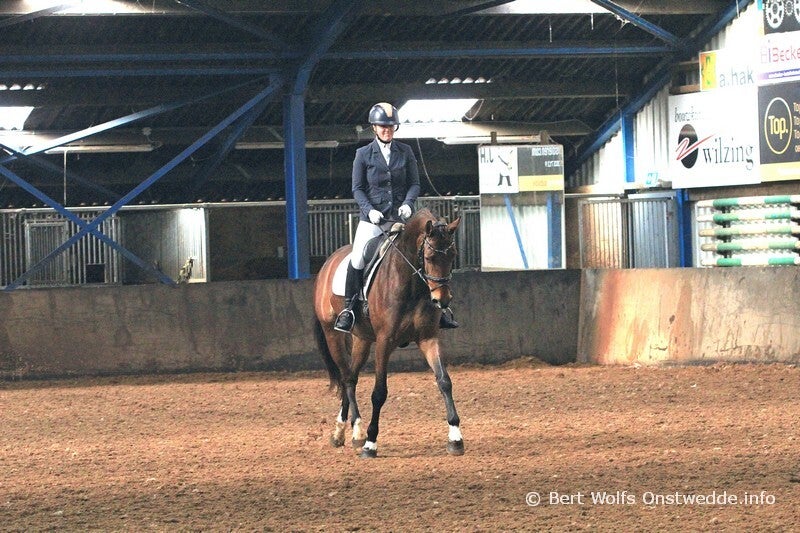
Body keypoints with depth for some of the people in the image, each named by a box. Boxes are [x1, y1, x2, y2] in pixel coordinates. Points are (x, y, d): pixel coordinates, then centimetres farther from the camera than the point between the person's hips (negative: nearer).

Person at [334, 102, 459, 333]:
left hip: (400, 217, 2)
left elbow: (415, 183, 7)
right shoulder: (363, 154, 3)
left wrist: (408, 203, -12)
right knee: (357, 260, -19)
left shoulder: (405, 152, 7)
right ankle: (348, 309, -7)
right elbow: (357, 189, 2)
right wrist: (369, 210, -15)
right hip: (372, 219, -2)